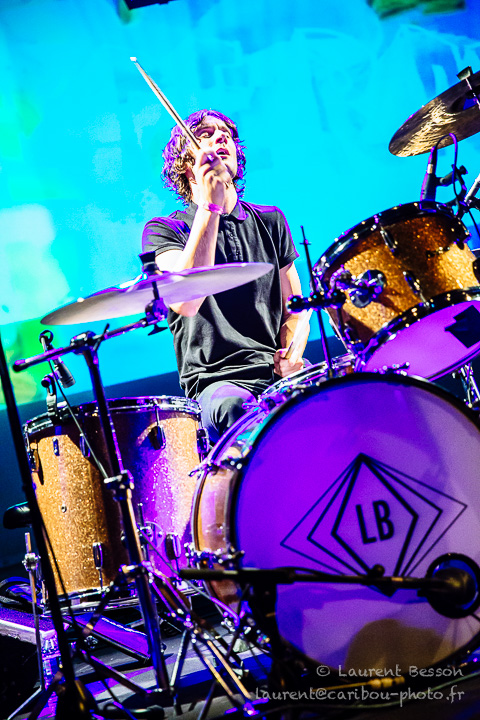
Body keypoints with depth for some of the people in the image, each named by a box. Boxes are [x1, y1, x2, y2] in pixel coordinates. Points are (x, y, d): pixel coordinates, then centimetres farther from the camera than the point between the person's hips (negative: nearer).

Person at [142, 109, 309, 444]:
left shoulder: (270, 221, 17)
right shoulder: (163, 229, 2)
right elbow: (185, 302, -19)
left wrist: (292, 354, -3)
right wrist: (209, 207, -20)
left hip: (279, 372, 4)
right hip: (219, 381, -4)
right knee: (232, 407, -39)